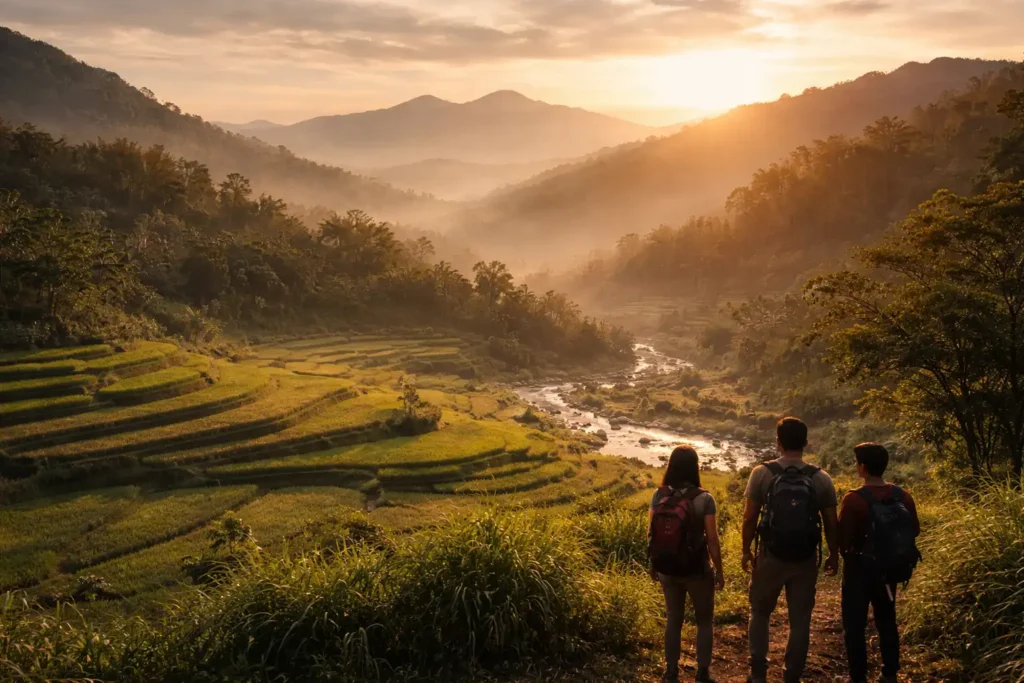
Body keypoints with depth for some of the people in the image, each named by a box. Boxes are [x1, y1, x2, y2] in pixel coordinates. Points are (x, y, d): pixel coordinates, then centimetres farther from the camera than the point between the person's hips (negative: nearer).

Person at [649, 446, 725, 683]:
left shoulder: (659, 496, -6)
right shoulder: (704, 499, -17)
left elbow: (652, 533, -1)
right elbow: (712, 539, -14)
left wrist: (653, 564, 13)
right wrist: (719, 570, -2)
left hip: (667, 569, 3)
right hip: (697, 570, -3)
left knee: (673, 619, 20)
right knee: (705, 621, 17)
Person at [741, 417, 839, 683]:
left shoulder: (762, 473, -9)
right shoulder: (821, 478, -5)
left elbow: (750, 518, -7)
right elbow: (831, 523, 0)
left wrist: (746, 551, 7)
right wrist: (834, 555, 15)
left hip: (770, 556, -1)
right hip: (806, 559, 1)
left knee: (760, 613, 19)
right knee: (800, 621, 13)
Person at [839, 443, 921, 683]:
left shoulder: (854, 499, -23)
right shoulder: (903, 496, -5)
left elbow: (842, 539, -22)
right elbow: (915, 531, 7)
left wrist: (847, 549, 0)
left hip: (860, 569, -5)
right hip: (890, 569, 5)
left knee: (854, 626, 7)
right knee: (887, 621, 20)